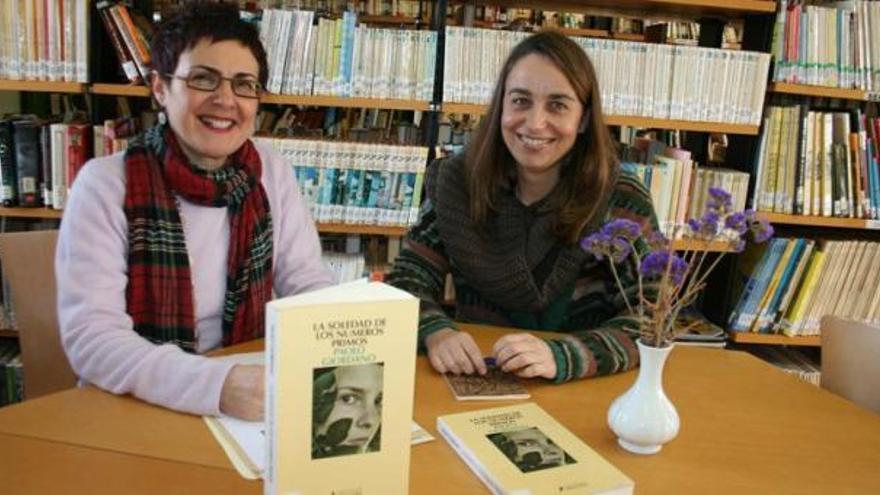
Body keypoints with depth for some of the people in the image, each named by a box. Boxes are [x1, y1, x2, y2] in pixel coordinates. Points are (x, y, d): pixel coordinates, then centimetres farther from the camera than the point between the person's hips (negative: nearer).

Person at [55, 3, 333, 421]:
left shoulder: (272, 174, 1)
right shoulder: (105, 184, -11)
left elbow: (310, 285, 1)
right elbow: (90, 337, -18)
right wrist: (217, 384, -32)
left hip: (246, 406, 3)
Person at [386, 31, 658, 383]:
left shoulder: (623, 202, -9)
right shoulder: (456, 181, -4)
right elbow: (407, 280, -4)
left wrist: (560, 356, -32)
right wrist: (436, 332, -26)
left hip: (580, 395, 1)